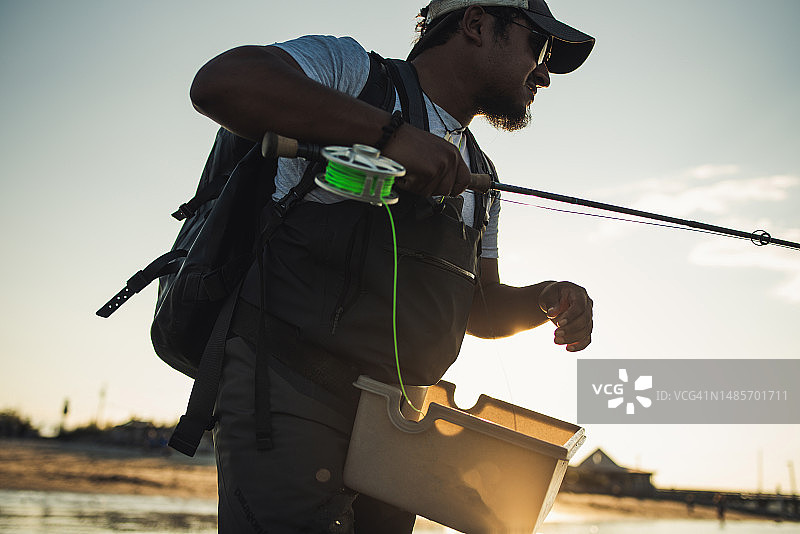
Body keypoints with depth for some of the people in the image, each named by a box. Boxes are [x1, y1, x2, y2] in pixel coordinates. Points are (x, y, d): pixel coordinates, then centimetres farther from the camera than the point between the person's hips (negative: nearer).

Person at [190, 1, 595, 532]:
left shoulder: (477, 181, 20)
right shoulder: (351, 68, -2)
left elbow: (481, 307, 24)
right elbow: (220, 81, -20)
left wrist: (544, 300, 1)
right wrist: (389, 130, -25)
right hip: (290, 393, -7)